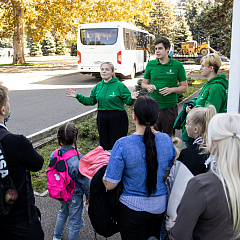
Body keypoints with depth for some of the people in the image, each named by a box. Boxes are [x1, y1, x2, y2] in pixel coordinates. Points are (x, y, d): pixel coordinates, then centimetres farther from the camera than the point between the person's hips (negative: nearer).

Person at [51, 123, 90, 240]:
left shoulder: (54, 155, -14)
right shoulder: (78, 160, -30)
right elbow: (85, 181, -18)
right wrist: (89, 196, -2)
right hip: (74, 196, -6)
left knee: (63, 213, 32)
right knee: (74, 221, 15)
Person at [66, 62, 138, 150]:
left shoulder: (119, 85, -8)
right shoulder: (98, 86, 8)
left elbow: (128, 101, -8)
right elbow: (91, 100, 15)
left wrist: (131, 98, -30)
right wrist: (78, 96, 9)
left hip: (117, 119, -5)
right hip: (102, 119, 5)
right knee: (104, 145, 14)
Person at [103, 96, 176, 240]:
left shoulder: (123, 145, -24)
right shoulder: (166, 140, -10)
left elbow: (110, 185, -18)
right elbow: (167, 174, 4)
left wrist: (110, 161, -2)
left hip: (133, 208, -3)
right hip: (160, 205, 4)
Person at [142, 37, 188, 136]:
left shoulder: (177, 65, -1)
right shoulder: (150, 64, 6)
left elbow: (184, 87, 2)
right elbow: (144, 83, 15)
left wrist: (171, 89, -15)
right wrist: (148, 87, -8)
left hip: (170, 107, -2)